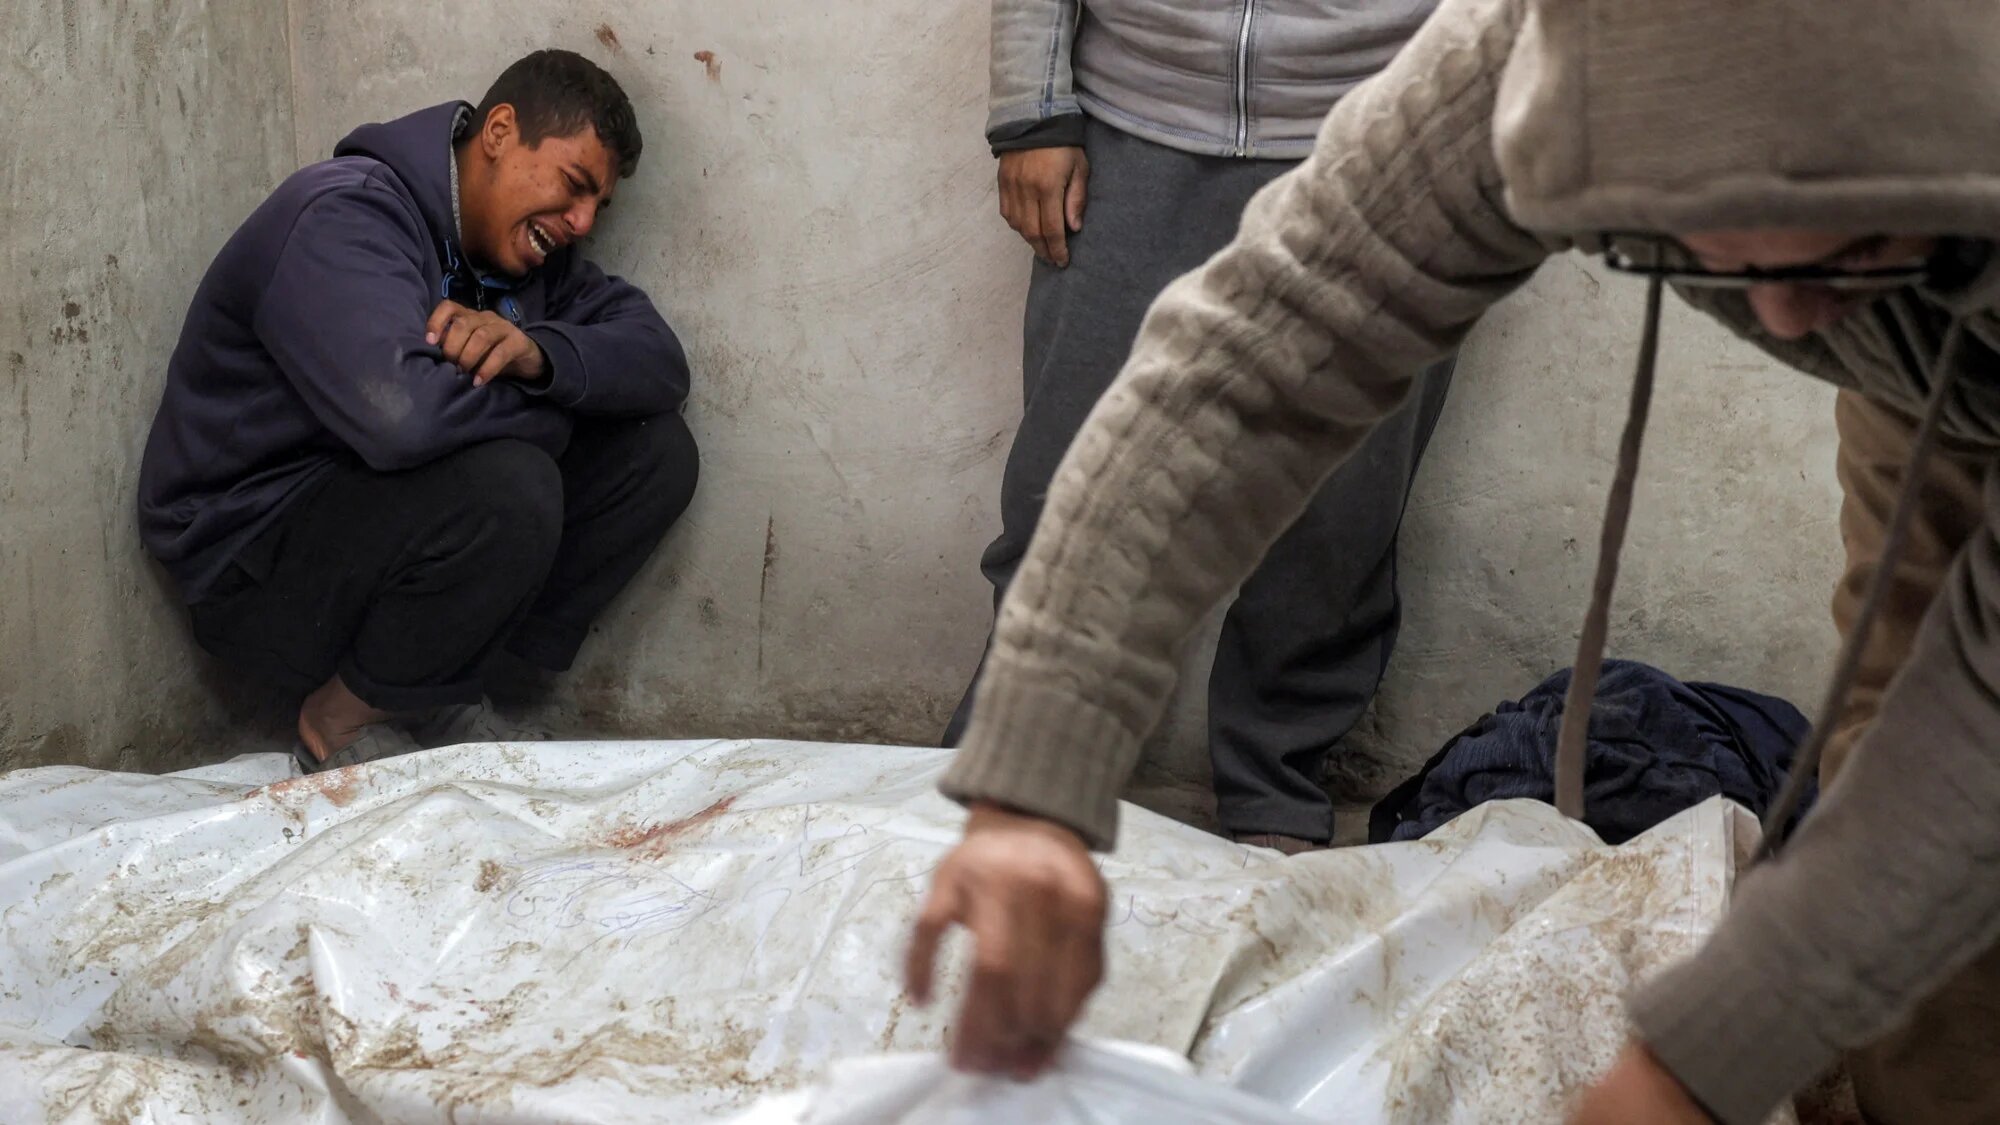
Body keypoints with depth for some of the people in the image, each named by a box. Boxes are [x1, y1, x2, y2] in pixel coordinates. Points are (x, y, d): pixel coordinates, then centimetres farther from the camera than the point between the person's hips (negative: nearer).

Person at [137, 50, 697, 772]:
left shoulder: (526, 246, 7)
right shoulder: (345, 219, -22)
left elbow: (659, 362, -2)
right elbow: (400, 412, -39)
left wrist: (537, 353, -23)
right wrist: (549, 405, -19)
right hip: (252, 566, -9)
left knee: (655, 452, -3)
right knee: (506, 486, -34)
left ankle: (442, 697, 1)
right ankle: (344, 717, -8)